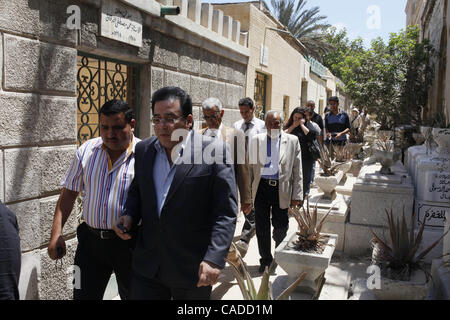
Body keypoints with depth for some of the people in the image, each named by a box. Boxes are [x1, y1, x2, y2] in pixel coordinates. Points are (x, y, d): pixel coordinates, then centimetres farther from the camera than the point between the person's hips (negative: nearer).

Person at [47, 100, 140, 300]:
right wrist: (56, 233, 2)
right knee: (83, 295, 12)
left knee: (132, 294, 16)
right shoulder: (87, 151, 2)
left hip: (129, 244, -3)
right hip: (91, 239, 3)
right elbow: (69, 193, 7)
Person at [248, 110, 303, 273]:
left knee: (281, 226, 7)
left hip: (281, 189, -1)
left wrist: (297, 195, -1)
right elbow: (251, 167, 7)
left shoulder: (292, 140, 5)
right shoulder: (256, 140, 7)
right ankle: (265, 259, 29)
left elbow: (297, 170, 4)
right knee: (262, 227, 9)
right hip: (261, 187, 1)